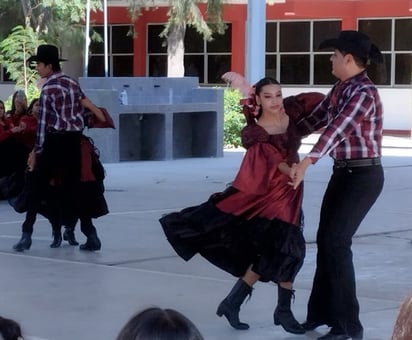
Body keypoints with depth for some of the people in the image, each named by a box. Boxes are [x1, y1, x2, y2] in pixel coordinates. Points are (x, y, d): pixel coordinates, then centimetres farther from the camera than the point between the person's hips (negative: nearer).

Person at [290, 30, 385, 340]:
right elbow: (319, 117, 21)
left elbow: (338, 129, -34)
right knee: (325, 240, 13)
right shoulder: (341, 88, 8)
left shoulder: (365, 92, -21)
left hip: (363, 176, -9)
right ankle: (322, 312, 26)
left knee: (336, 242, -12)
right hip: (343, 173, 9)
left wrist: (307, 162, -44)